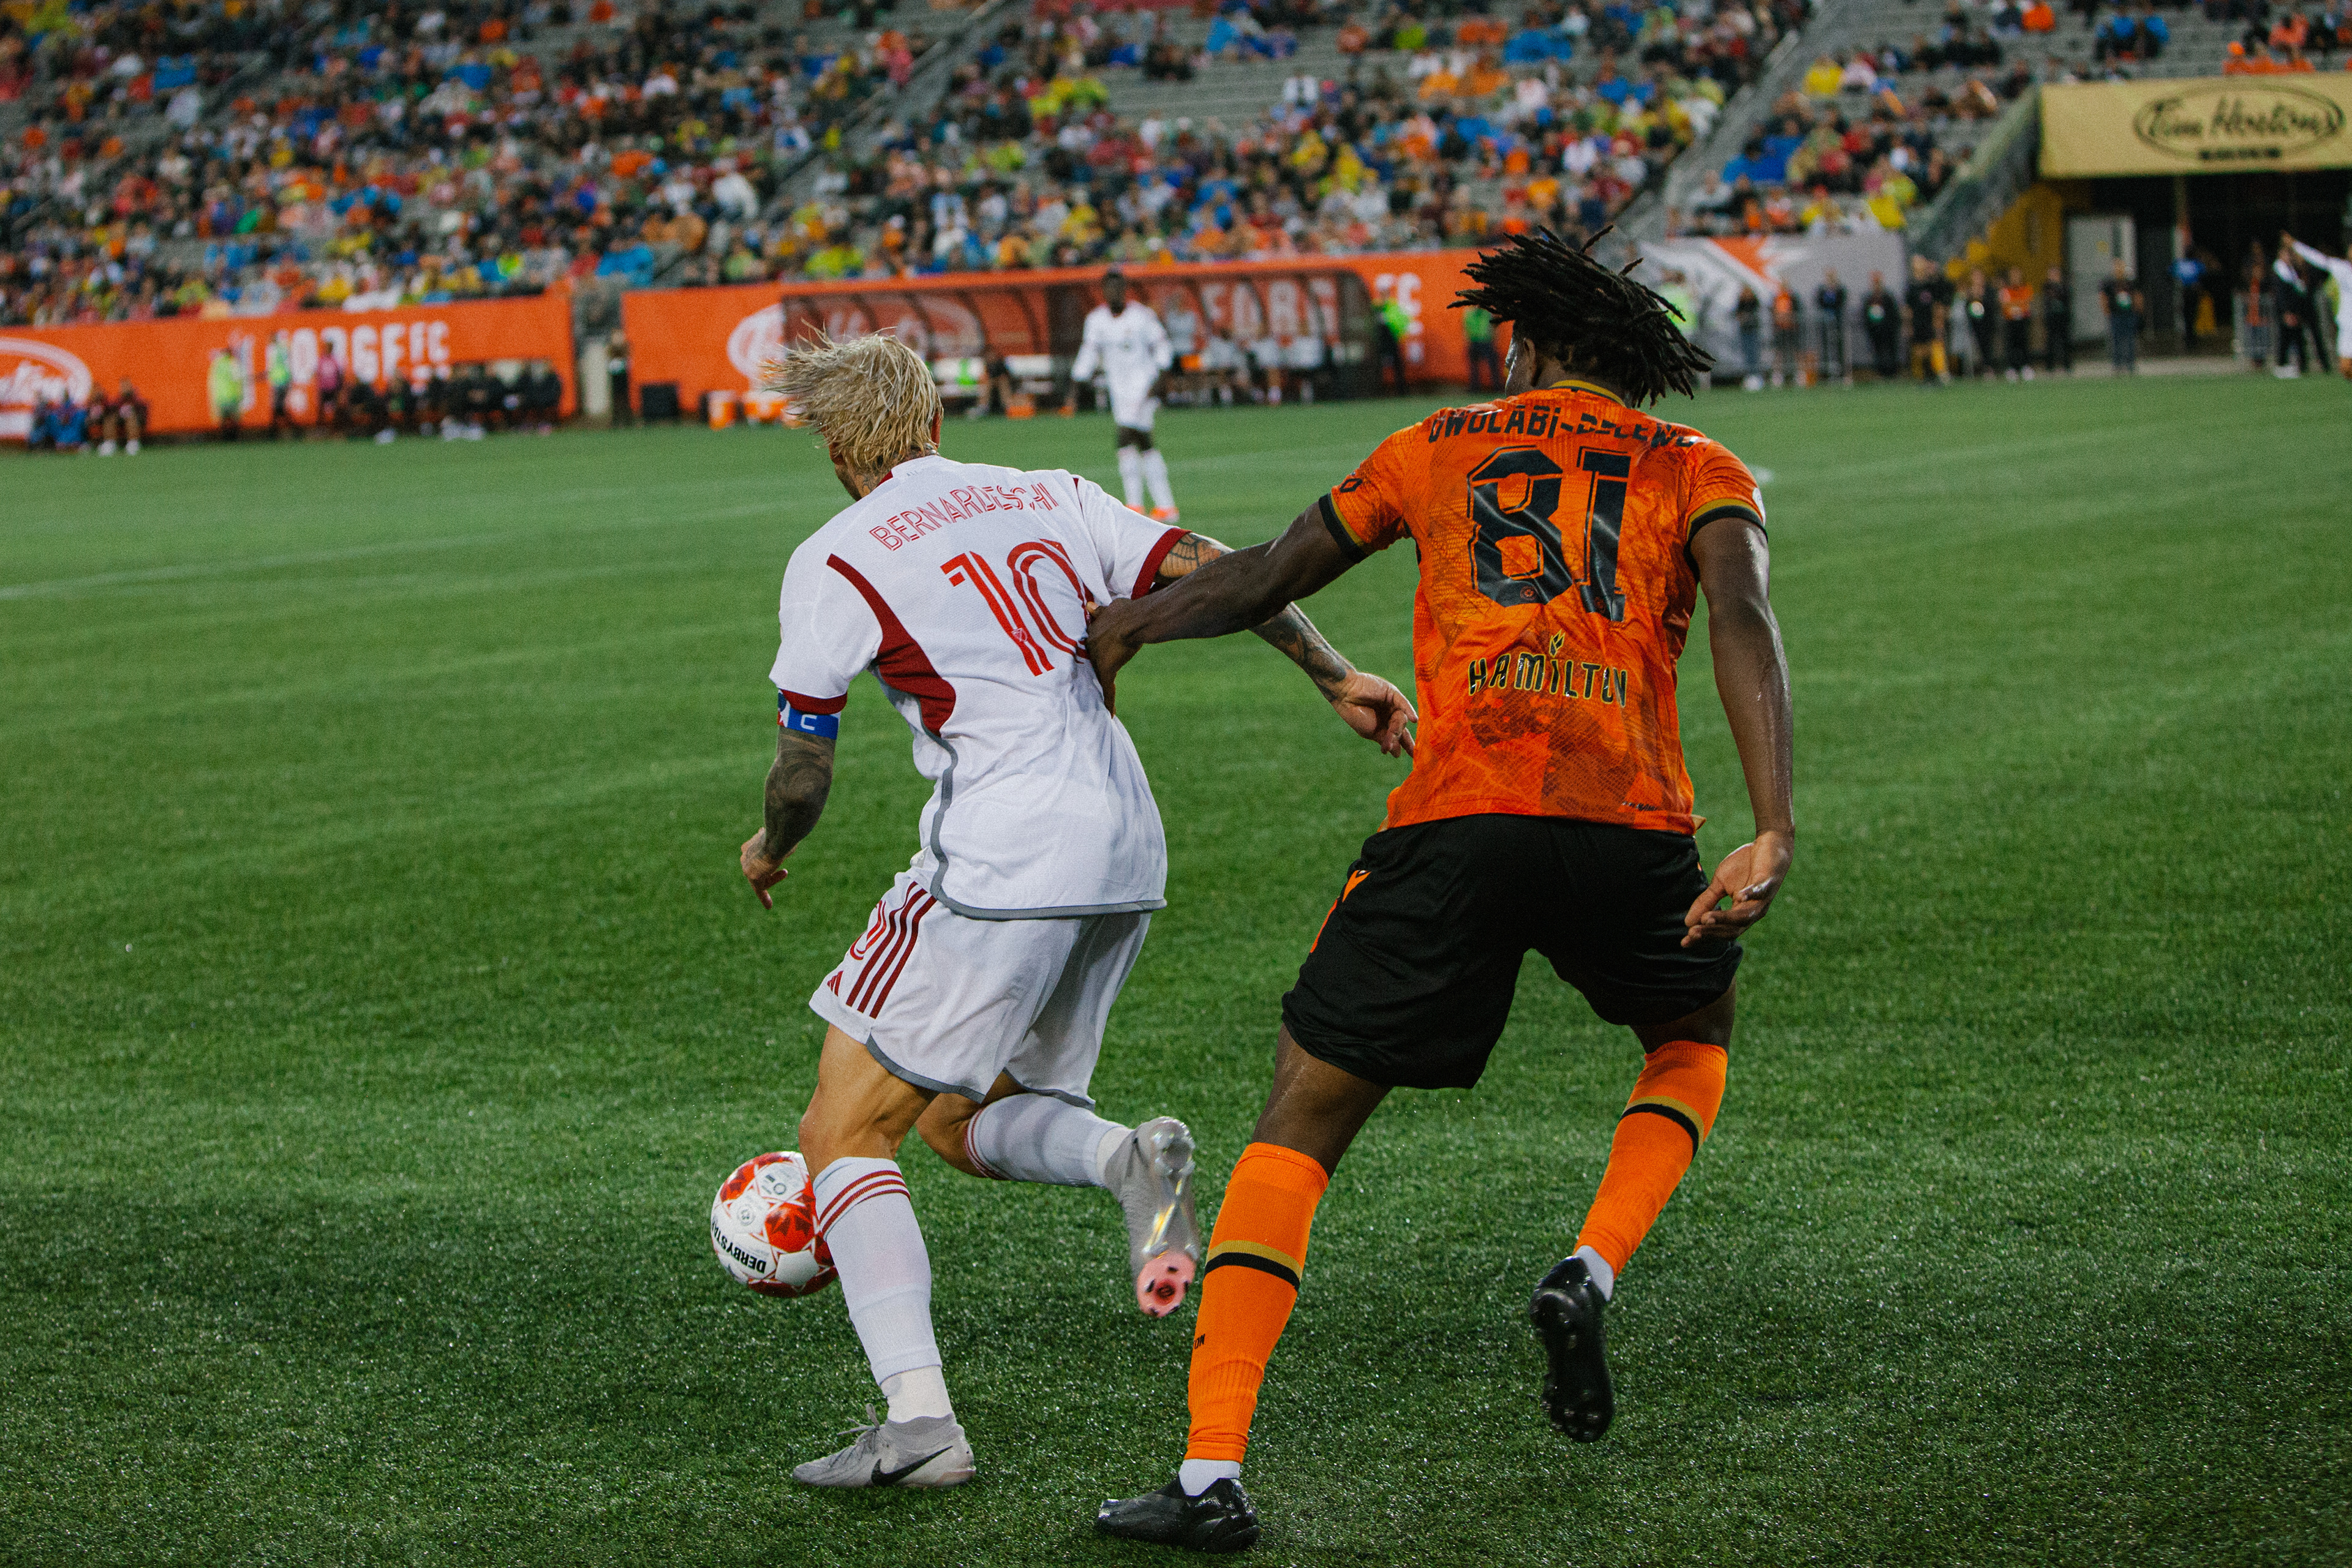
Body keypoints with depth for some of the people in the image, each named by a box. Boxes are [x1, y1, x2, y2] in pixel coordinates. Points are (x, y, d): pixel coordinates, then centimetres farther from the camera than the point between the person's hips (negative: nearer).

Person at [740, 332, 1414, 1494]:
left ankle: (918, 1418, -12)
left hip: (999, 869, -7)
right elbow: (1213, 573, 8)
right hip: (1125, 857, 7)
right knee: (962, 1122, 22)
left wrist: (767, 853, 21)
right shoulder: (1049, 500, 15)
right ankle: (1126, 1158, -10)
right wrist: (1335, 675, 11)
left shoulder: (833, 562, -1)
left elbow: (802, 772, 2)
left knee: (843, 1133, 3)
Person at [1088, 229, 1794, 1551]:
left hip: (1455, 822, 0)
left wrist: (1125, 627, 45)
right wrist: (1773, 832, -12)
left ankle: (1211, 1476, -2)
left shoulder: (1441, 448, 21)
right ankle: (1592, 1276, 8)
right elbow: (1743, 620, -2)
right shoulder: (1700, 471, 18)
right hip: (1632, 826, 1)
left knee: (1299, 1130, 8)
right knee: (1695, 1039, 33)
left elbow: (1263, 581, 28)